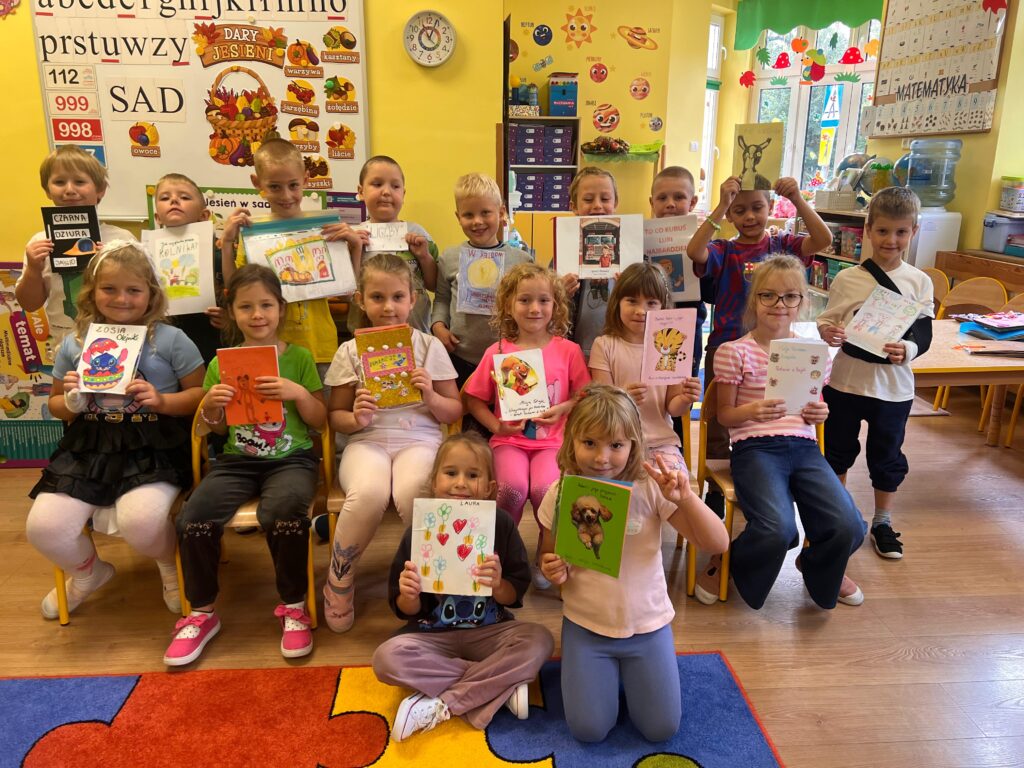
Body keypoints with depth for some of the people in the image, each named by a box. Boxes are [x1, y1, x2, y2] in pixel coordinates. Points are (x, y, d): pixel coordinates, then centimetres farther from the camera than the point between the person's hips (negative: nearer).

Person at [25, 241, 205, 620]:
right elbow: (56, 403, 20)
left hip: (153, 451, -4)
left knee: (141, 521, -30)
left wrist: (161, 401, -17)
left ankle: (170, 564, 10)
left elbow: (202, 393, 0)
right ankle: (88, 571, 25)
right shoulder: (74, 343, 11)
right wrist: (71, 402, -3)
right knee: (43, 526, -13)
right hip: (89, 450, 5)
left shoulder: (170, 339, -1)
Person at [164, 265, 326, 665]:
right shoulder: (221, 363, 9)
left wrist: (298, 393, -15)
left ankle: (294, 607, -8)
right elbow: (214, 429, 15)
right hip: (237, 460, 3)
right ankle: (202, 613, 3)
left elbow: (321, 420, 4)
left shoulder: (299, 358, 4)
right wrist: (211, 406, -8)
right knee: (192, 518, -23)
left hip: (291, 458, -2)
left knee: (282, 512, -34)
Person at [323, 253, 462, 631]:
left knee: (412, 494, -36)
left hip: (419, 440, 0)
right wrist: (356, 418, -12)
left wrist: (432, 397, -11)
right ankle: (339, 579, -3)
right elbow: (335, 415, 10)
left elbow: (454, 412, 10)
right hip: (367, 442, 0)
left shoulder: (429, 346, 8)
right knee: (368, 495, -35)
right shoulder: (350, 351, 8)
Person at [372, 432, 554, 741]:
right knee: (386, 658, -28)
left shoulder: (501, 525, -8)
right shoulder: (418, 532, -8)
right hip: (432, 634, 0)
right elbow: (407, 611, -2)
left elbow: (515, 596, -3)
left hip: (489, 631, 1)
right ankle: (500, 687, -18)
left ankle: (441, 705, -20)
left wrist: (498, 584, -26)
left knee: (539, 640, -26)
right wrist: (409, 595, -25)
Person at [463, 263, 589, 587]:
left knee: (545, 488, -29)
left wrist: (564, 408, -10)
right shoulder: (497, 352, 4)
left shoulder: (568, 350, 4)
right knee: (512, 487, -30)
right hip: (510, 439, 0)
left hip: (552, 439, 0)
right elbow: (474, 401, 9)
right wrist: (496, 425, -8)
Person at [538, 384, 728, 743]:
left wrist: (686, 497, -33)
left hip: (647, 623, 0)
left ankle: (627, 669, 29)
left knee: (661, 728, 1)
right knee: (589, 729, -4)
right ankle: (590, 665, 26)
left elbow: (717, 543, -17)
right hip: (585, 625, 0)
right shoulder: (561, 494, -11)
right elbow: (551, 560, 4)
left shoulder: (650, 488, -15)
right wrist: (554, 571, -20)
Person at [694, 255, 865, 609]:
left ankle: (818, 568, 22)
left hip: (804, 446, 4)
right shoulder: (734, 351, -1)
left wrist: (819, 413, -3)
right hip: (755, 447, -4)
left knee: (849, 528, -18)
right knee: (778, 530, -29)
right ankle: (725, 562, 7)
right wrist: (752, 411, -20)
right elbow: (725, 415, 2)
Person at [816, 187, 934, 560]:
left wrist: (908, 349, -25)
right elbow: (827, 323, -1)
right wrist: (828, 333, -24)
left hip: (894, 386, 1)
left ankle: (882, 523, 34)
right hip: (846, 380, -1)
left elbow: (924, 333, -3)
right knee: (839, 452, 13)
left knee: (887, 456, 14)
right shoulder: (846, 279, -5)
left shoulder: (919, 282, -1)